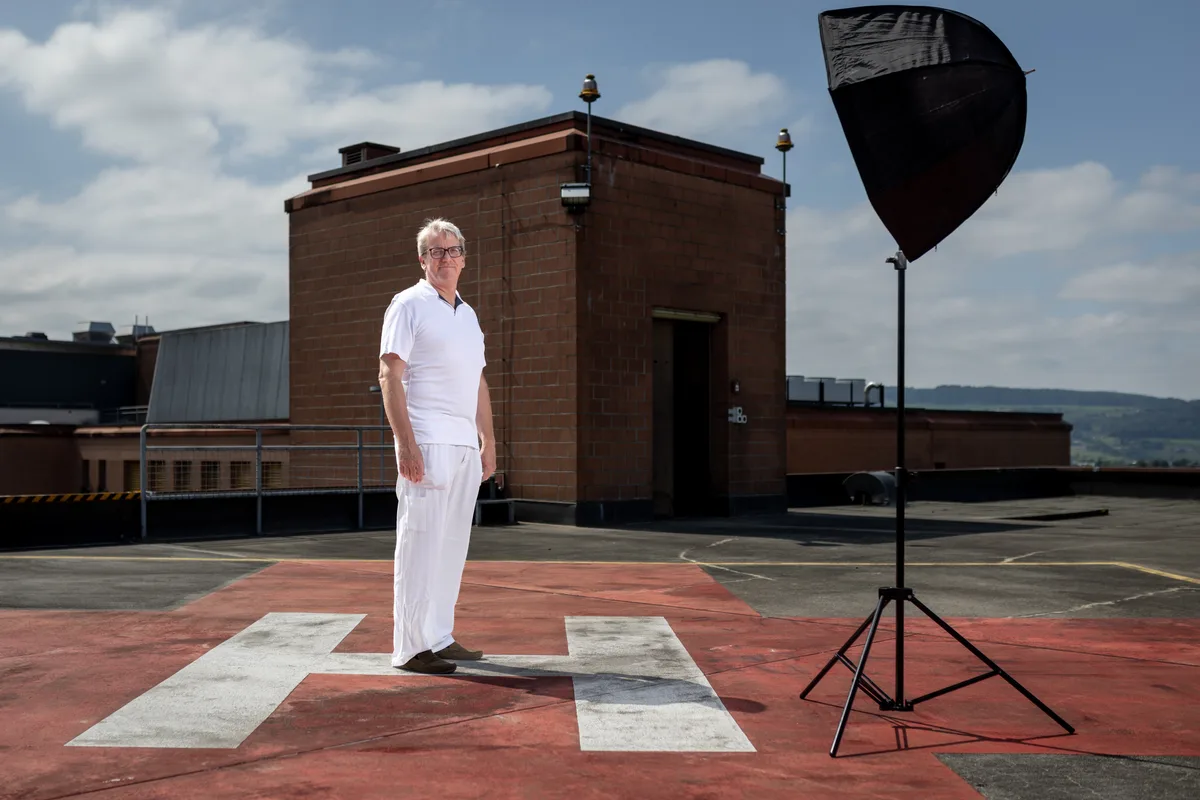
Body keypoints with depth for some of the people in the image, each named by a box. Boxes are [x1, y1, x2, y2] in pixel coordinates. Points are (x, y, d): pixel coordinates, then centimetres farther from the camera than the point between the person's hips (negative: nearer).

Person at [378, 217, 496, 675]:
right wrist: (405, 442, -19)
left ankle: (440, 637, 17)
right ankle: (410, 647, -4)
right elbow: (389, 375, -10)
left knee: (452, 544, 9)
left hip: (465, 445, 8)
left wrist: (488, 441, 17)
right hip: (426, 442, -7)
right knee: (420, 543, -7)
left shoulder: (468, 315, 20)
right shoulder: (409, 305, -3)